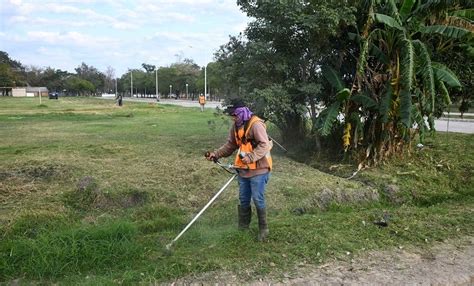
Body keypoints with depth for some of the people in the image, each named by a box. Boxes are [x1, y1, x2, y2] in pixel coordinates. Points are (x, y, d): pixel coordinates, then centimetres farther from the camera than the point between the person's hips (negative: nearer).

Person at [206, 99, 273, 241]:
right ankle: (243, 227, 29)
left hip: (258, 169, -8)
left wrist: (250, 157, -29)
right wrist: (215, 154, 1)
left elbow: (264, 145, -23)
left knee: (258, 199, -2)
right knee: (243, 200, 15)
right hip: (243, 169, 8)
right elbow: (230, 145, 12)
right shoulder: (236, 126, 7)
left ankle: (263, 229, 15)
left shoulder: (256, 124, -19)